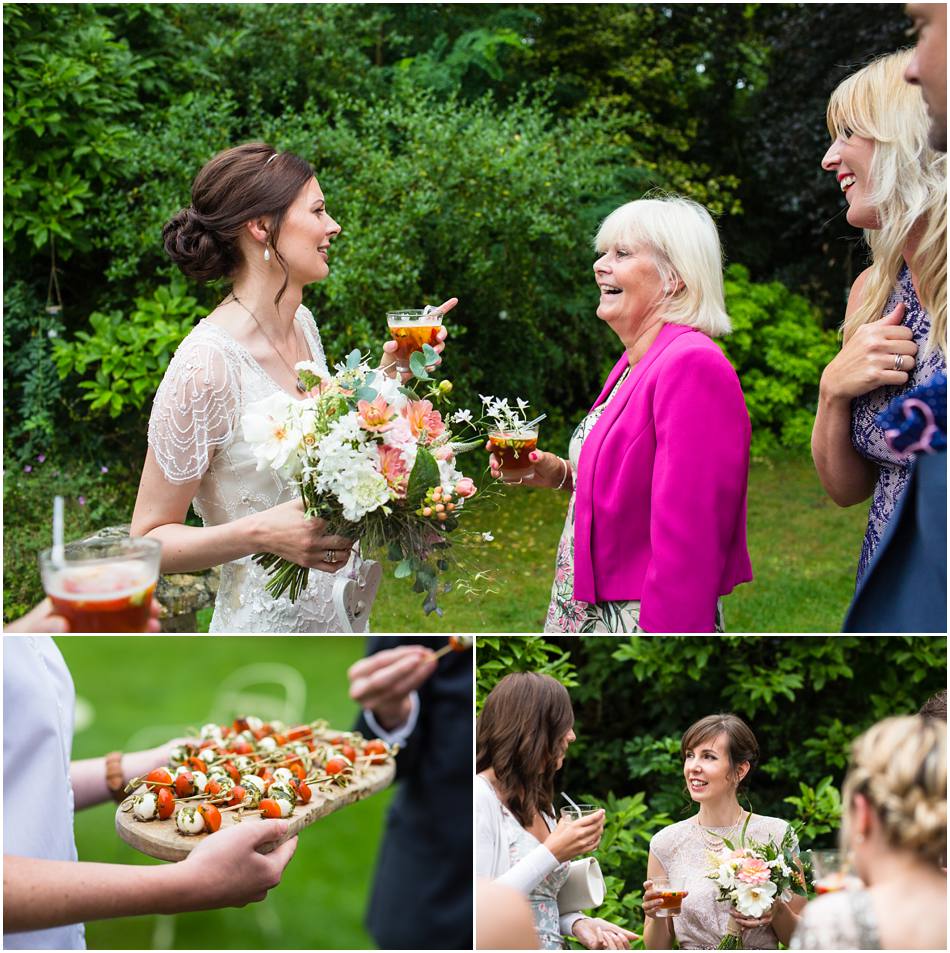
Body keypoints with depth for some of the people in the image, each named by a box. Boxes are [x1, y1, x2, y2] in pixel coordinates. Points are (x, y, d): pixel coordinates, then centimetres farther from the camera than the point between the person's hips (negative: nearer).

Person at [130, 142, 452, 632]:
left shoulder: (302, 323, 1)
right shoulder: (206, 364, -24)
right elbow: (147, 539, -19)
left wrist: (390, 372, 3)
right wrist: (261, 533, -34)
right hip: (270, 624, -8)